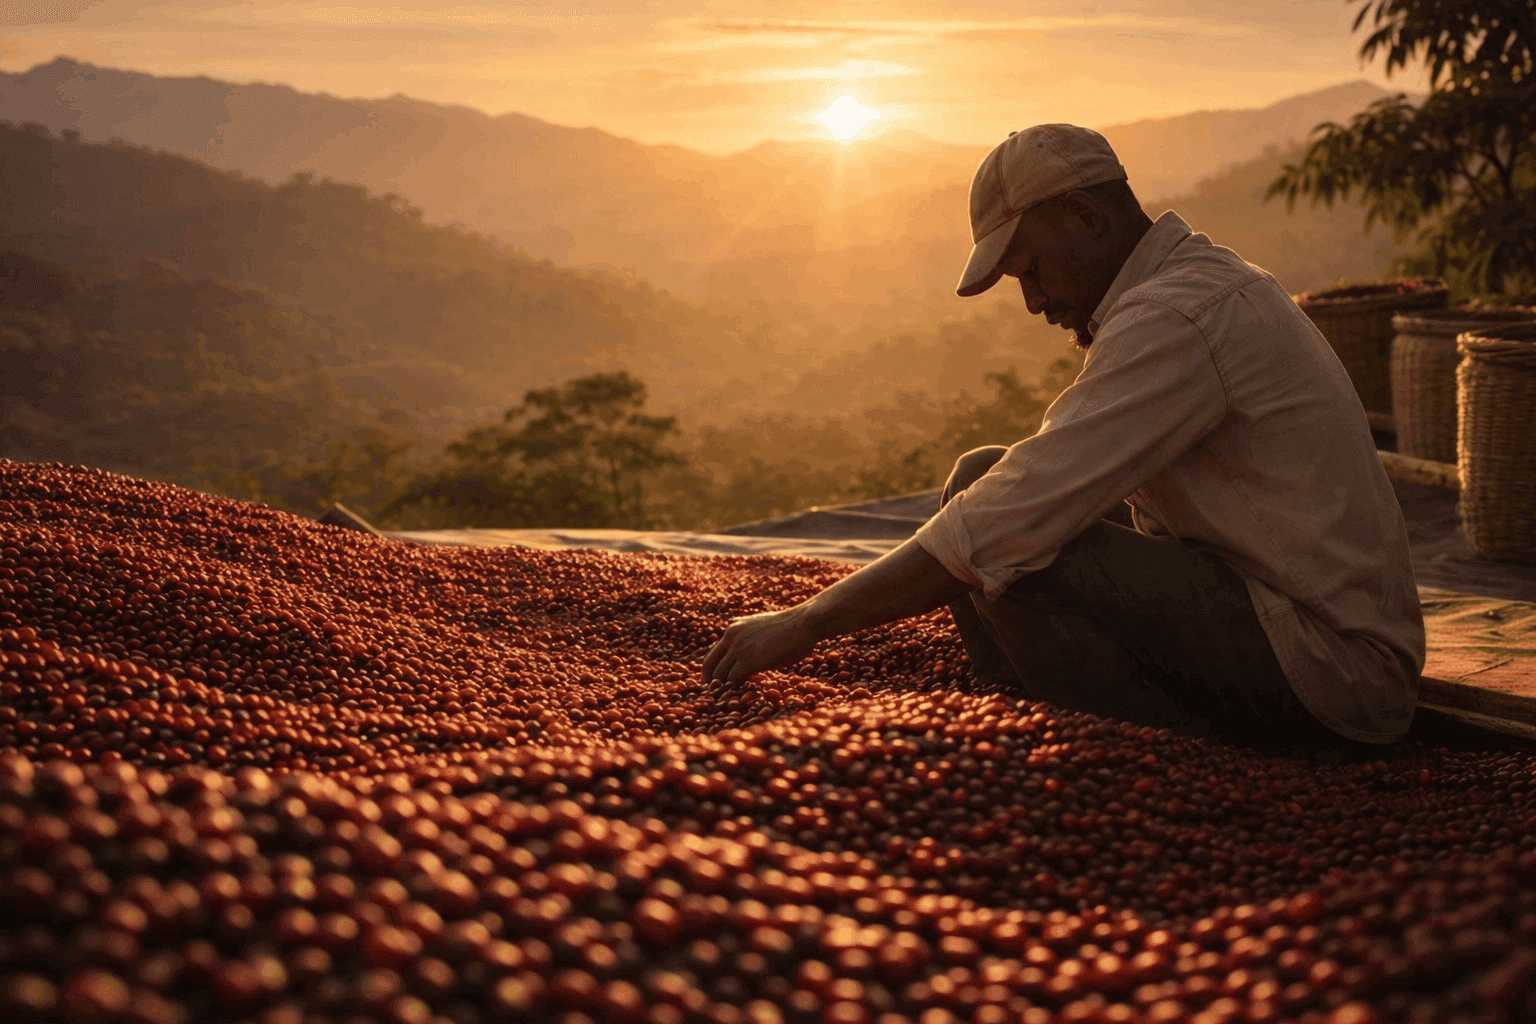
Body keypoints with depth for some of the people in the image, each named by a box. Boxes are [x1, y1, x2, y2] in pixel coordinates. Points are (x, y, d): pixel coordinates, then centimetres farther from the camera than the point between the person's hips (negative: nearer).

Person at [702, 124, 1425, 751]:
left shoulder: (1175, 317, -20)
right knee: (979, 475, 5)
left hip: (1328, 678, -10)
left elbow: (1007, 529, -24)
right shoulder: (1214, 281, 14)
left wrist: (808, 622, -16)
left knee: (1015, 553, -25)